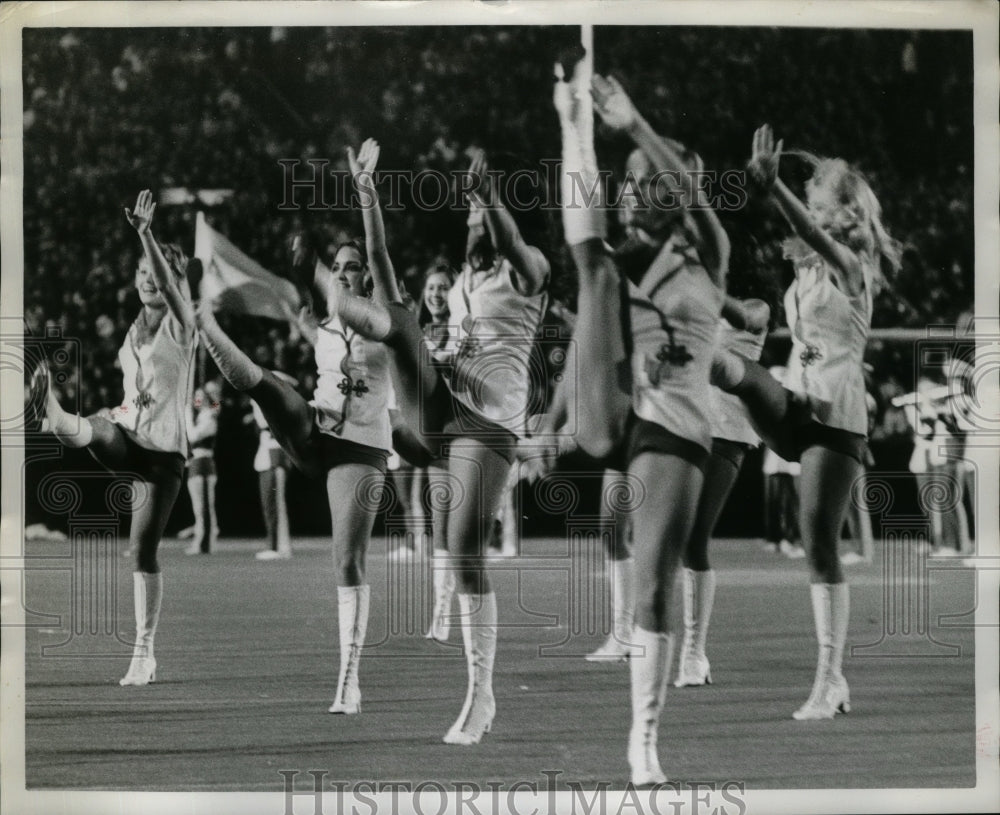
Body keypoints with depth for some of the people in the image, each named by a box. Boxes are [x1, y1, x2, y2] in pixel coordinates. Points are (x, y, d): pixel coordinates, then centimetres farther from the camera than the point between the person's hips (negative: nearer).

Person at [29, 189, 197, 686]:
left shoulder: (180, 324, -3)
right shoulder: (134, 332, 15)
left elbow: (169, 281, -23)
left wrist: (145, 235, -34)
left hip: (163, 448, -5)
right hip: (124, 434, 5)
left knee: (143, 551, -5)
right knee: (80, 429, -30)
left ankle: (144, 652, 5)